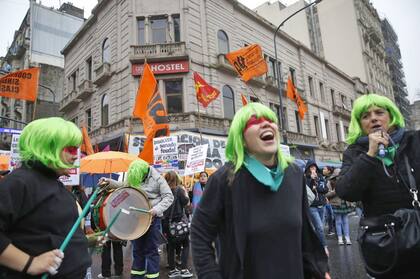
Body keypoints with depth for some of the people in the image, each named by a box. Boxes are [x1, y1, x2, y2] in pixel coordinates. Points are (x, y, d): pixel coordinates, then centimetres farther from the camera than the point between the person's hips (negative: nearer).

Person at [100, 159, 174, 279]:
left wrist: (157, 209, -28)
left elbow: (169, 197, -15)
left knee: (151, 250, 4)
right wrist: (110, 182, 4)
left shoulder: (157, 178, -15)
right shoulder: (133, 177, 0)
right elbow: (124, 185, 19)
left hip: (153, 219, -5)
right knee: (137, 248, 16)